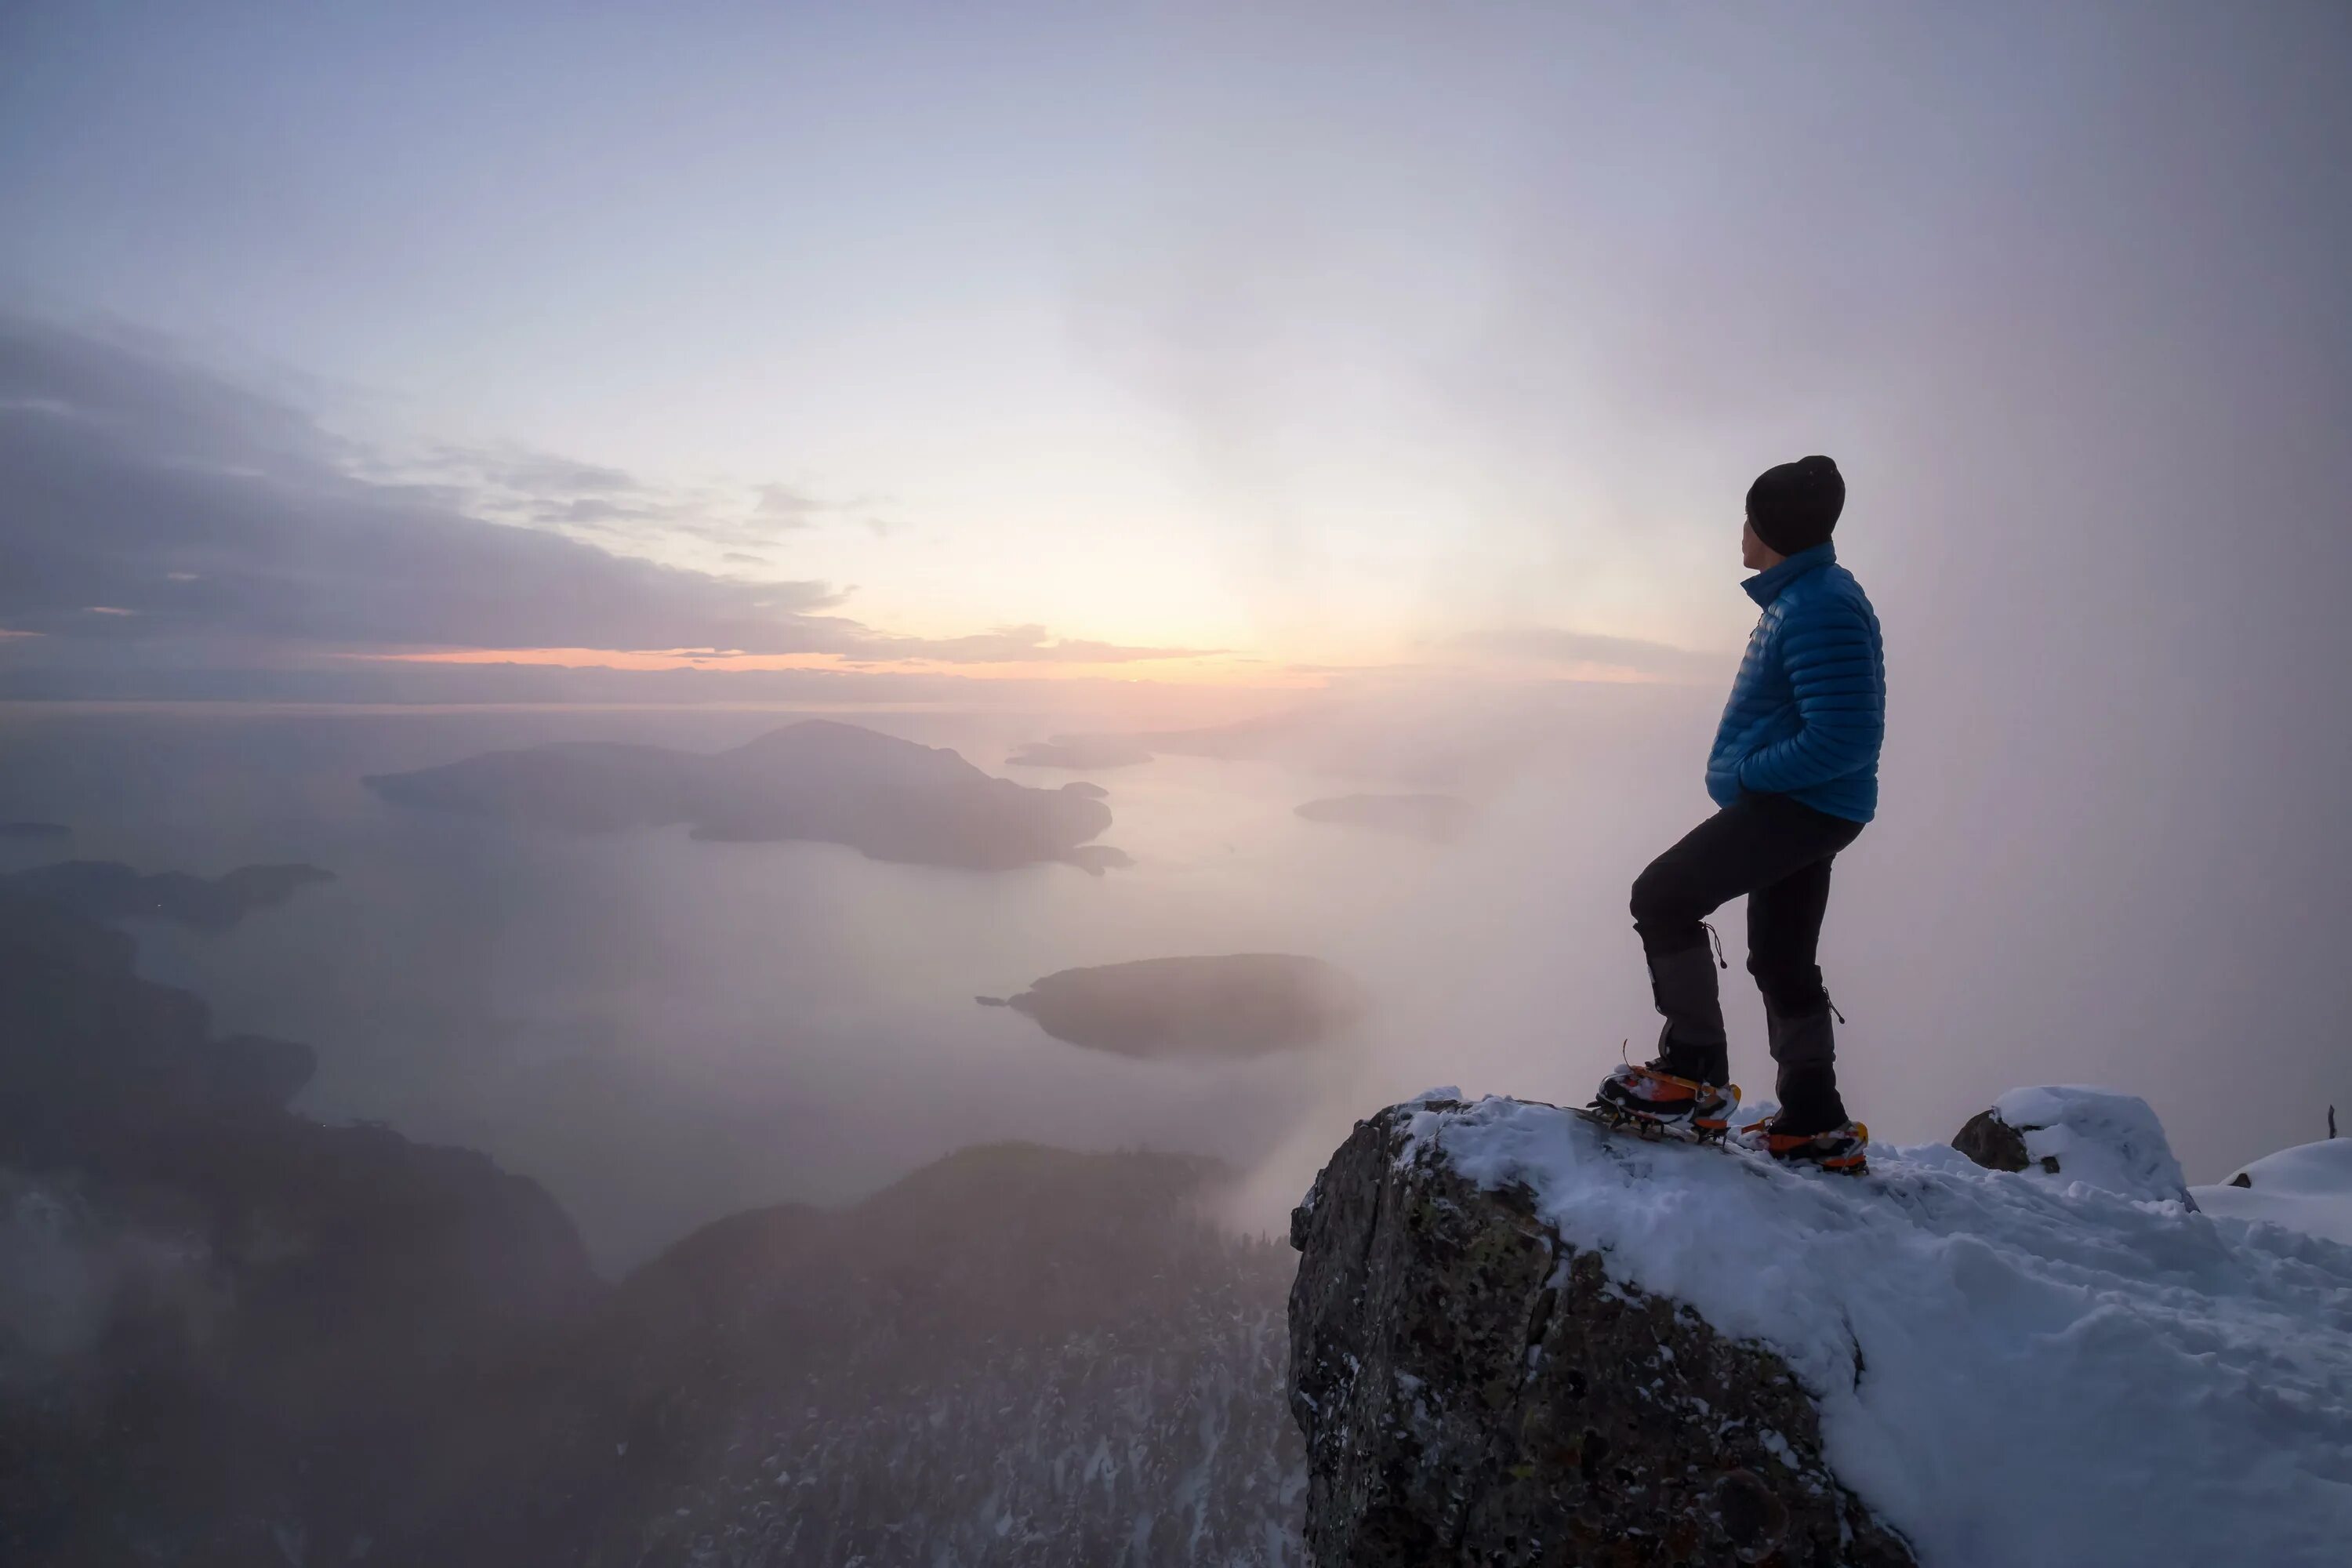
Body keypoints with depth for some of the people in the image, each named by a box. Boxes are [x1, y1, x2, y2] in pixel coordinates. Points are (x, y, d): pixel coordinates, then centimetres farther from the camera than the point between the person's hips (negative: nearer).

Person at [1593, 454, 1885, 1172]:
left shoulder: (1820, 608, -19)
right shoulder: (1800, 595, 14)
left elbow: (1845, 737, -26)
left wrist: (1748, 771, -17)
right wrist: (1746, 771, 10)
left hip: (1798, 804, -11)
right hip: (1805, 806, 11)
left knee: (1662, 896, -13)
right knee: (1782, 960, 16)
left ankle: (1696, 1078, -7)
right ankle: (1816, 1124, 27)